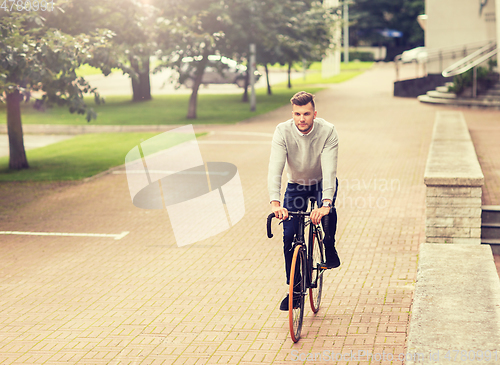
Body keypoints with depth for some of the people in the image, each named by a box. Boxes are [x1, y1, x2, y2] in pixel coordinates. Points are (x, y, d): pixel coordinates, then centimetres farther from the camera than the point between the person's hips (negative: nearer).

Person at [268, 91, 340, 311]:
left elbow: (329, 170, -36)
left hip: (322, 183, -1)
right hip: (296, 185, 2)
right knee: (289, 236, -7)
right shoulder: (283, 131, -25)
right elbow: (275, 169, -33)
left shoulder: (327, 132, -27)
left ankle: (330, 252, -7)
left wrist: (325, 204, -51)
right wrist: (275, 202, -49)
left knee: (328, 210, -35)